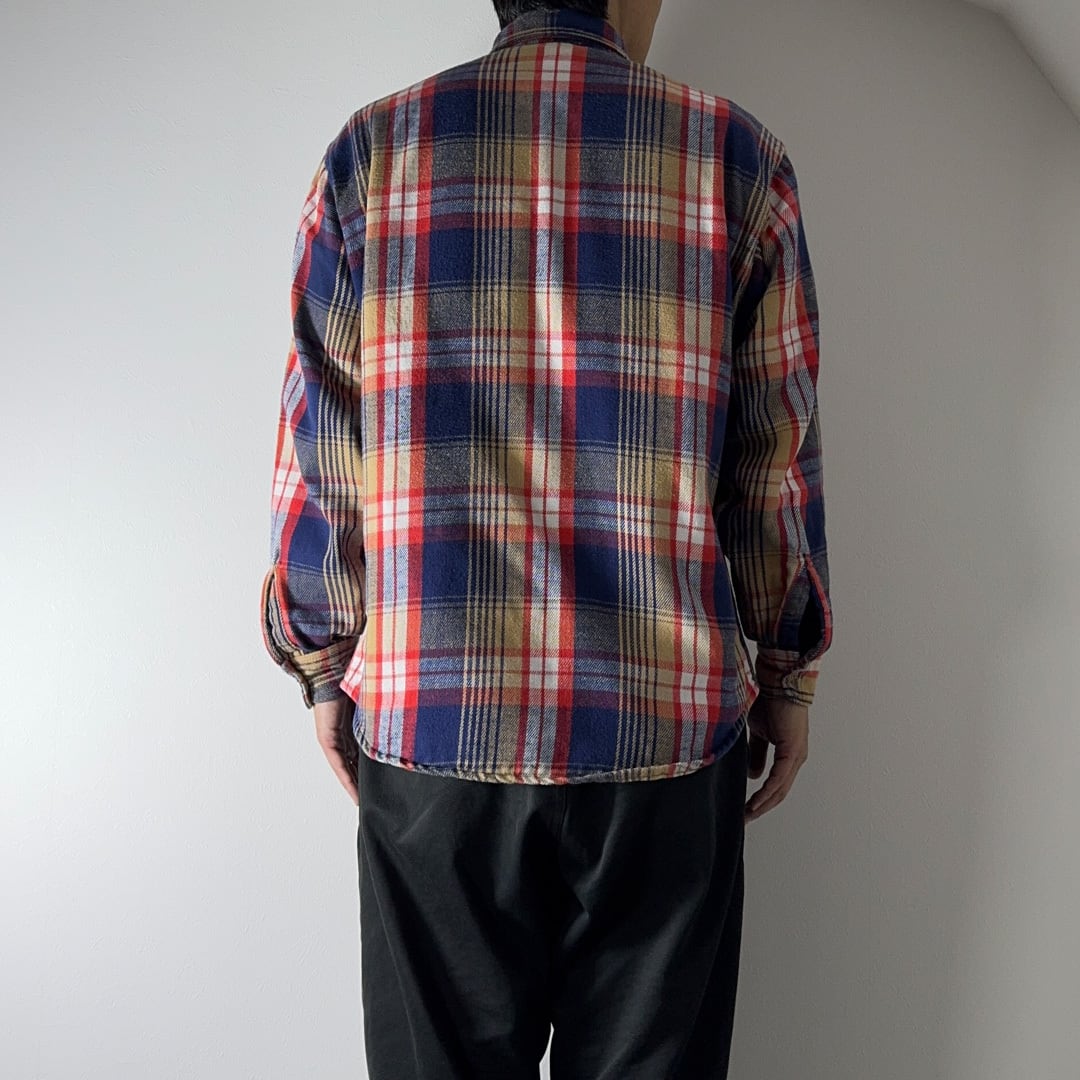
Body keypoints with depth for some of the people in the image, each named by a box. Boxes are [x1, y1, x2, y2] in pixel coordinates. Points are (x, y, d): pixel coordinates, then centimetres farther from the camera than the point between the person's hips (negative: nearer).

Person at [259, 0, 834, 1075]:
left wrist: (321, 665, 13)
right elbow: (781, 457, 1)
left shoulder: (369, 151, 3)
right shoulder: (736, 155, 1)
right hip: (666, 730, 0)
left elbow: (315, 455, 2)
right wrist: (788, 674, 12)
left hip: (428, 725, 1)